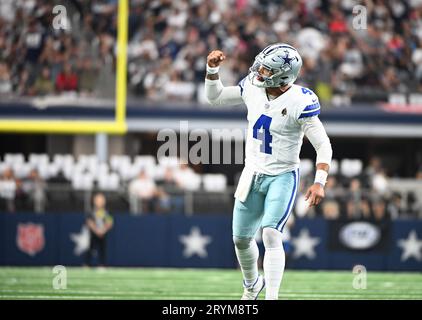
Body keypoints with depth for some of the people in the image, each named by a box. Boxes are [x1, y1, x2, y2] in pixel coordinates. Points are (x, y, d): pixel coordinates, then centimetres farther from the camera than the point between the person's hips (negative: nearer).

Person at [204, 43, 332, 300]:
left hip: (283, 177, -6)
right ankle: (252, 284, 41)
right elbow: (215, 97, 10)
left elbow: (323, 145, -20)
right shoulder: (252, 88, -5)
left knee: (271, 235, -22)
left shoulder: (299, 102, -22)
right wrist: (212, 69, -6)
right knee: (241, 238, 15)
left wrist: (320, 182, -31)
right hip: (252, 174, 6)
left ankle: (272, 296, -23)